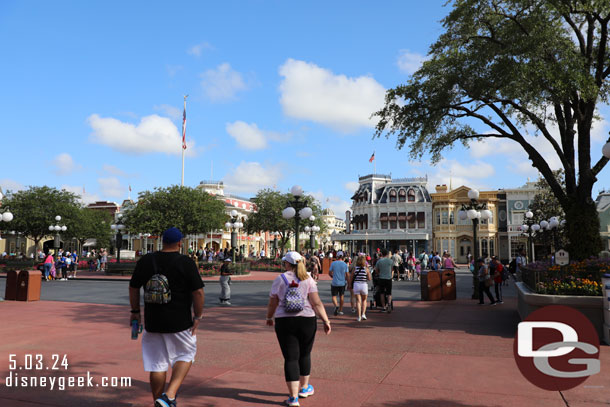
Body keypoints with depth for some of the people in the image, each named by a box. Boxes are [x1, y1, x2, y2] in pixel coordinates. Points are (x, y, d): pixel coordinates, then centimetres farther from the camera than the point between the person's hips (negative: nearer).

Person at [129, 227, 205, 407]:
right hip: (180, 322, -3)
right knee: (185, 355, 15)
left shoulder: (145, 261, 1)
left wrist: (135, 311, 20)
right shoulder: (186, 263, -11)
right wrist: (198, 316, -3)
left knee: (157, 364, 14)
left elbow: (133, 288, 9)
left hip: (152, 322, 4)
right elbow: (198, 292, -13)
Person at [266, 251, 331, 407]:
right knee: (305, 355, 19)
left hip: (284, 322, -1)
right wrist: (326, 321, -5)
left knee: (291, 358, 3)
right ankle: (304, 388, 36)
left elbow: (272, 303, 2)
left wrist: (269, 318, 18)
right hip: (306, 321, 1)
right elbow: (316, 303, -9)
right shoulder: (308, 280, -1)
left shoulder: (280, 279, -2)